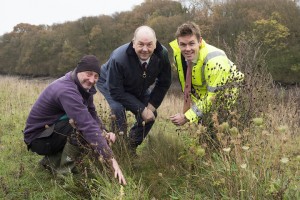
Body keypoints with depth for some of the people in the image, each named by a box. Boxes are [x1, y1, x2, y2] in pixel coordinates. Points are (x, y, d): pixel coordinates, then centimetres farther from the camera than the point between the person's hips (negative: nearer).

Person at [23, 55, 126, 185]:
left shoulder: (84, 86, -1)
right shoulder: (66, 91, -31)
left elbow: (92, 115, 6)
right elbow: (87, 126, -40)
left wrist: (104, 133, -14)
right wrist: (112, 160, -43)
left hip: (53, 130, 9)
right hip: (37, 138, -9)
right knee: (81, 125, -30)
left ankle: (52, 160, 9)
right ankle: (64, 173, -13)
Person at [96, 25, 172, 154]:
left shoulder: (162, 54, -27)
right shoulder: (118, 58, -41)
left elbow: (164, 83, -12)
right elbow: (116, 91, -33)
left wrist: (151, 106, -20)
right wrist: (141, 109, -32)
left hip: (138, 88, 5)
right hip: (110, 83, -4)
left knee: (151, 114, -4)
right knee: (118, 109, -30)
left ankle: (131, 147, 15)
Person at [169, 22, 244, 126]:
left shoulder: (214, 61, -34)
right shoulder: (177, 53, -14)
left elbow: (214, 97, -28)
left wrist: (187, 117, -25)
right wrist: (184, 111, -2)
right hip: (203, 97, 6)